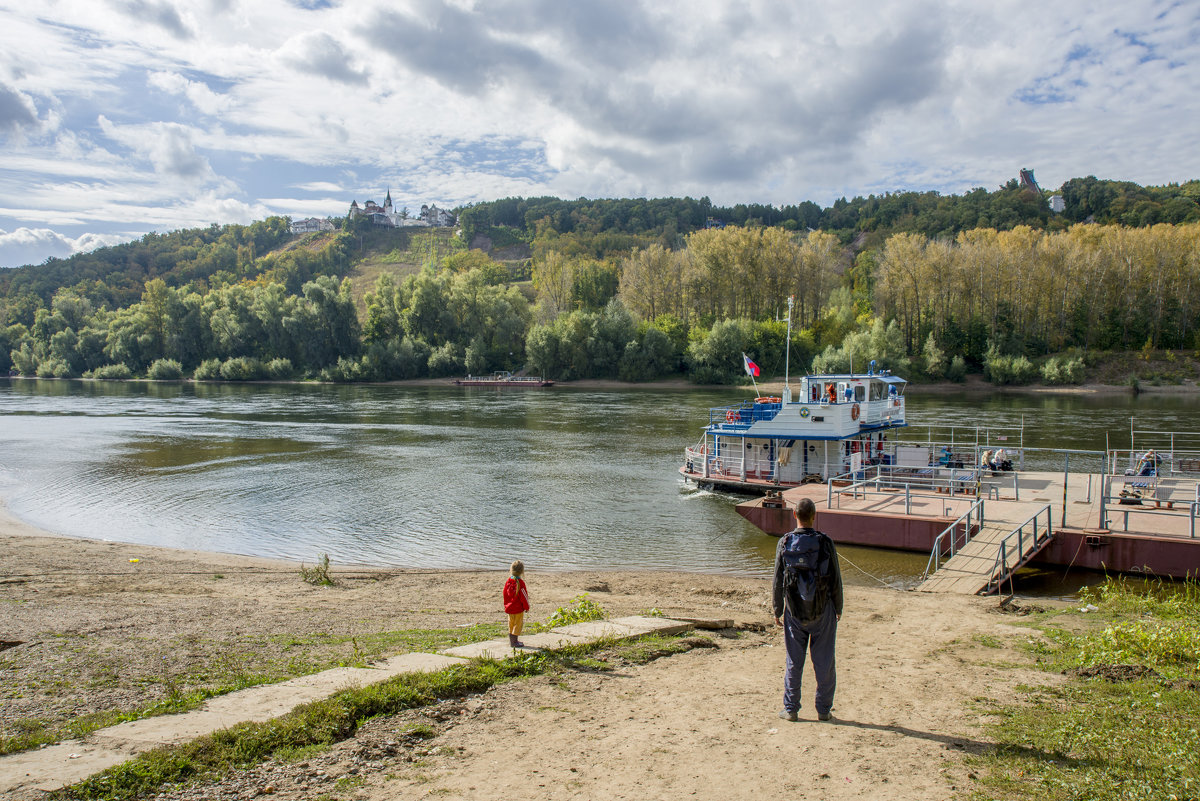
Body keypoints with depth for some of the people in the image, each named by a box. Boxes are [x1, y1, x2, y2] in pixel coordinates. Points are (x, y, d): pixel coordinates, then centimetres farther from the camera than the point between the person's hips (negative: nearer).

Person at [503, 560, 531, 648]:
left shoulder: (508, 581, 0)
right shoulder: (520, 582, -20)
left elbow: (505, 594, 10)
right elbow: (524, 596, -15)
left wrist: (506, 605, 21)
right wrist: (527, 607, -2)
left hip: (509, 607, 7)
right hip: (518, 608, -7)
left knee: (511, 624, 17)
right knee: (518, 623, 3)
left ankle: (511, 641, 26)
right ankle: (514, 642, 4)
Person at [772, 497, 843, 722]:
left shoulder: (784, 543, -7)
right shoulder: (825, 543, -9)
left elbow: (778, 582, -3)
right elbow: (836, 580, -3)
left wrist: (777, 611, 7)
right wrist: (838, 608, 10)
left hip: (794, 612, 1)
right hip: (823, 611, -1)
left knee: (793, 661, 10)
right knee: (824, 662, 10)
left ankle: (791, 709, 15)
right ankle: (824, 710, 18)